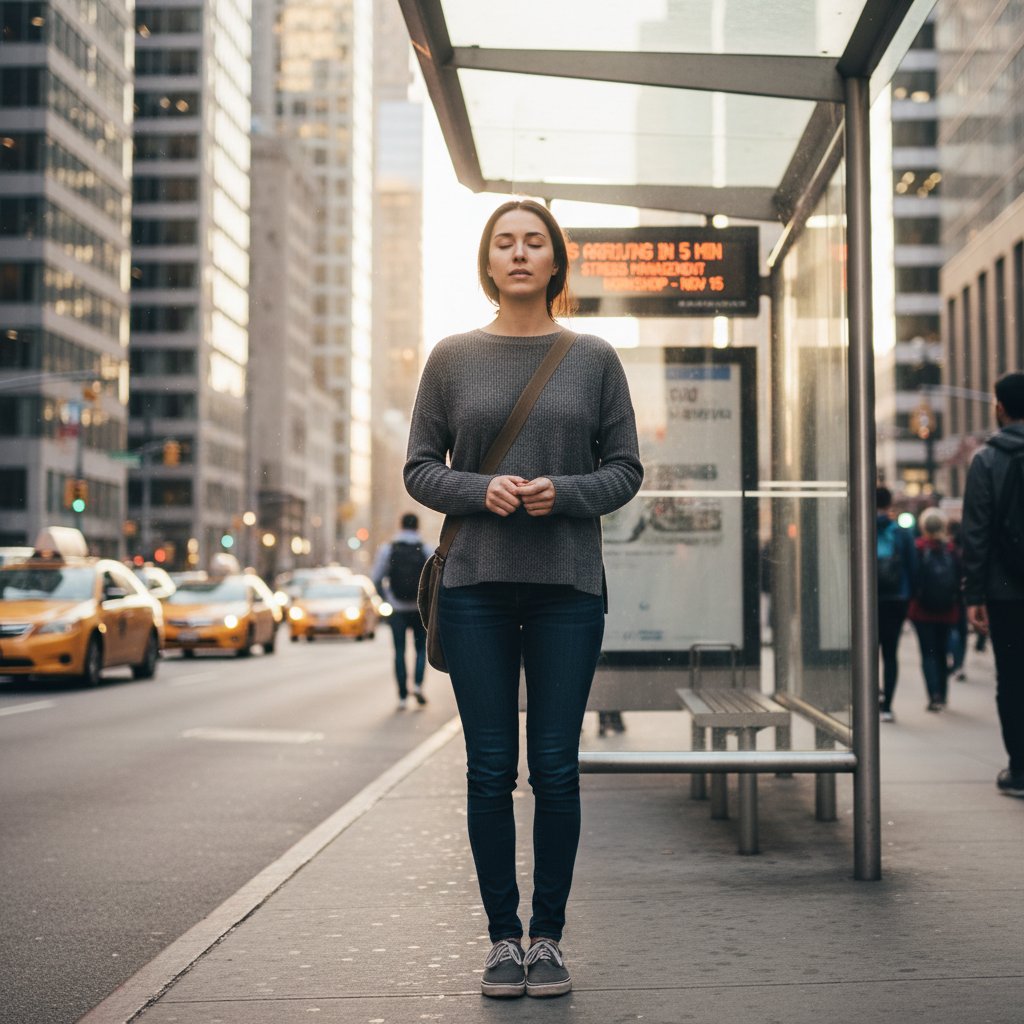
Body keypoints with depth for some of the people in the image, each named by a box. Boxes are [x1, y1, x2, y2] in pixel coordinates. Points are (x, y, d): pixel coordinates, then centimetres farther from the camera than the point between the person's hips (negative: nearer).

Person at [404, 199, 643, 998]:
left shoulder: (594, 358, 6)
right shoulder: (453, 358, 6)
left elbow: (626, 469, 6)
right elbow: (420, 469, 7)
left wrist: (563, 492, -12)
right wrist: (479, 491, -12)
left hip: (568, 587, 0)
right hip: (477, 585, 0)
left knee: (556, 769, 2)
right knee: (491, 770, 3)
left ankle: (549, 936, 16)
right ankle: (503, 936, 15)